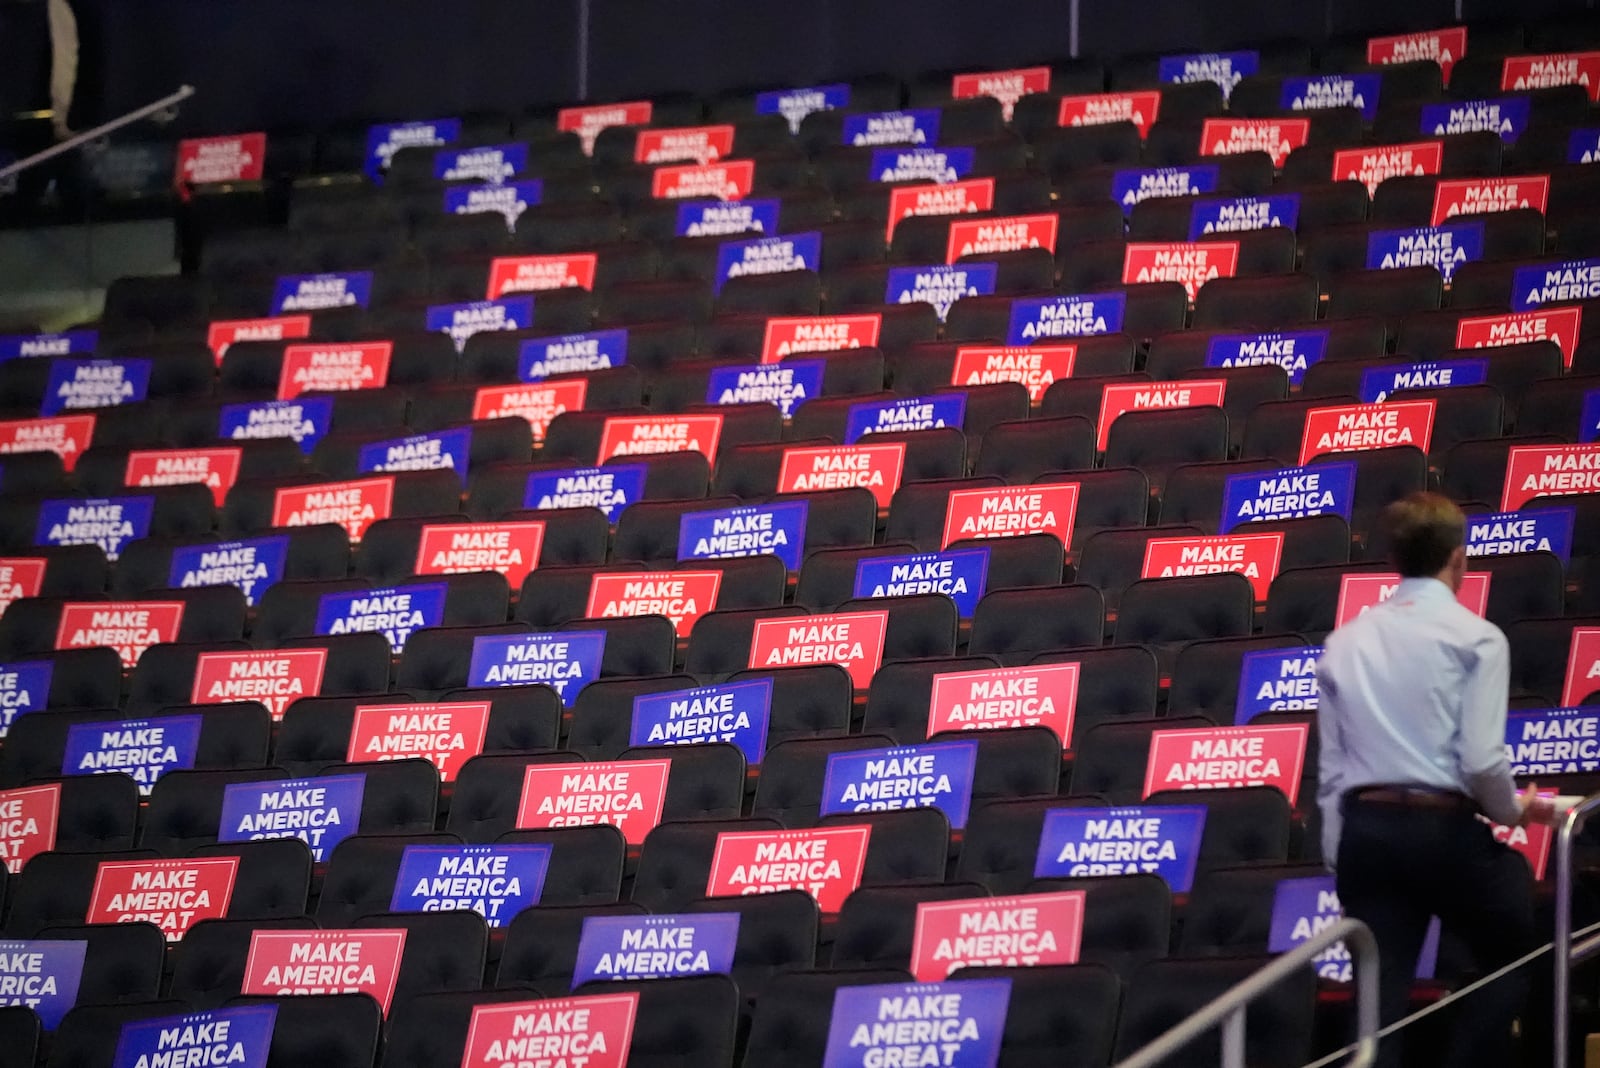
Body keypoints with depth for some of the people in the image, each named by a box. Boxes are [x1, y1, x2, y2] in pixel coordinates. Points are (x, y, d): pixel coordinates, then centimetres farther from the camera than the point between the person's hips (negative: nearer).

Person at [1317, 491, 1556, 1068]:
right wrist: (1514, 811, 8)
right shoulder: (1475, 637, -4)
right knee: (1512, 961, 18)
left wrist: (1339, 861, 16)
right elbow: (1482, 761, -12)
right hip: (1444, 827, -4)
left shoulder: (1346, 642, 11)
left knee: (1380, 997, 4)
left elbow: (1331, 767, 10)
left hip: (1365, 830, 4)